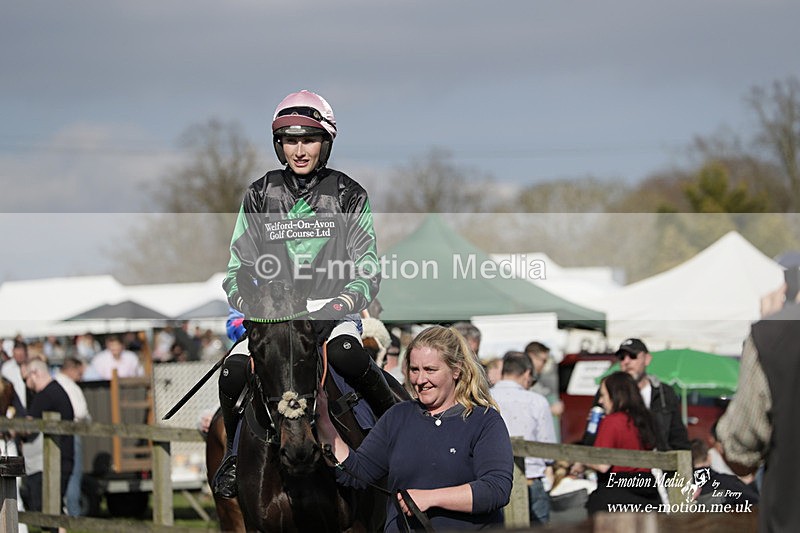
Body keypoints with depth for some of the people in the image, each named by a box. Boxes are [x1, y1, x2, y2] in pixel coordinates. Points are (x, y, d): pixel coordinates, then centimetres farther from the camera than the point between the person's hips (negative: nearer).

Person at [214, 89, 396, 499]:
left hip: (333, 310, -2)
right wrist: (247, 304, -9)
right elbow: (240, 263, 11)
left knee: (347, 355, -37)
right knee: (233, 373, -24)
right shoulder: (260, 195, 10)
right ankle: (234, 452, 5)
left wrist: (346, 300, -18)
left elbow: (367, 265, 1)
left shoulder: (348, 195, 5)